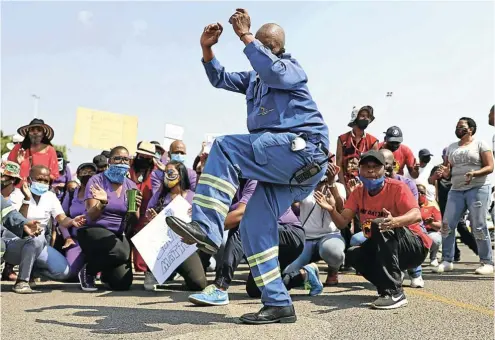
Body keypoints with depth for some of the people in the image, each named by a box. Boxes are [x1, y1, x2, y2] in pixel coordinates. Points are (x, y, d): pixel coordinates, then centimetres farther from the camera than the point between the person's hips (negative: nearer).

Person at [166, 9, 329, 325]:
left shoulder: (293, 68, 7)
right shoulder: (254, 78, 30)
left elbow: (273, 71, -16)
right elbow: (221, 78, 29)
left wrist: (244, 35, -14)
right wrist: (207, 49, 12)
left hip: (303, 149, -8)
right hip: (284, 159, 9)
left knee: (226, 147, -23)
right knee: (254, 226, -3)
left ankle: (206, 228, -32)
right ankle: (278, 304, -2)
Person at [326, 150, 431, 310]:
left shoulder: (397, 187, -17)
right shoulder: (358, 192, -1)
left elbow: (416, 215, -33)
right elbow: (343, 222, -9)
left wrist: (395, 221, -54)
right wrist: (332, 209, -31)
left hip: (415, 247, -6)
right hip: (383, 250, 6)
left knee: (379, 225, -33)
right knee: (353, 254, -19)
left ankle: (394, 292, -32)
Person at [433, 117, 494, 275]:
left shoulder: (480, 144, 2)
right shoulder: (451, 147, 17)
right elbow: (448, 170, 20)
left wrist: (474, 173, -23)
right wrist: (445, 173, -5)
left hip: (478, 188, -5)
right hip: (456, 190, 5)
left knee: (478, 226, -8)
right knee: (447, 225, -4)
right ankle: (447, 261, 3)